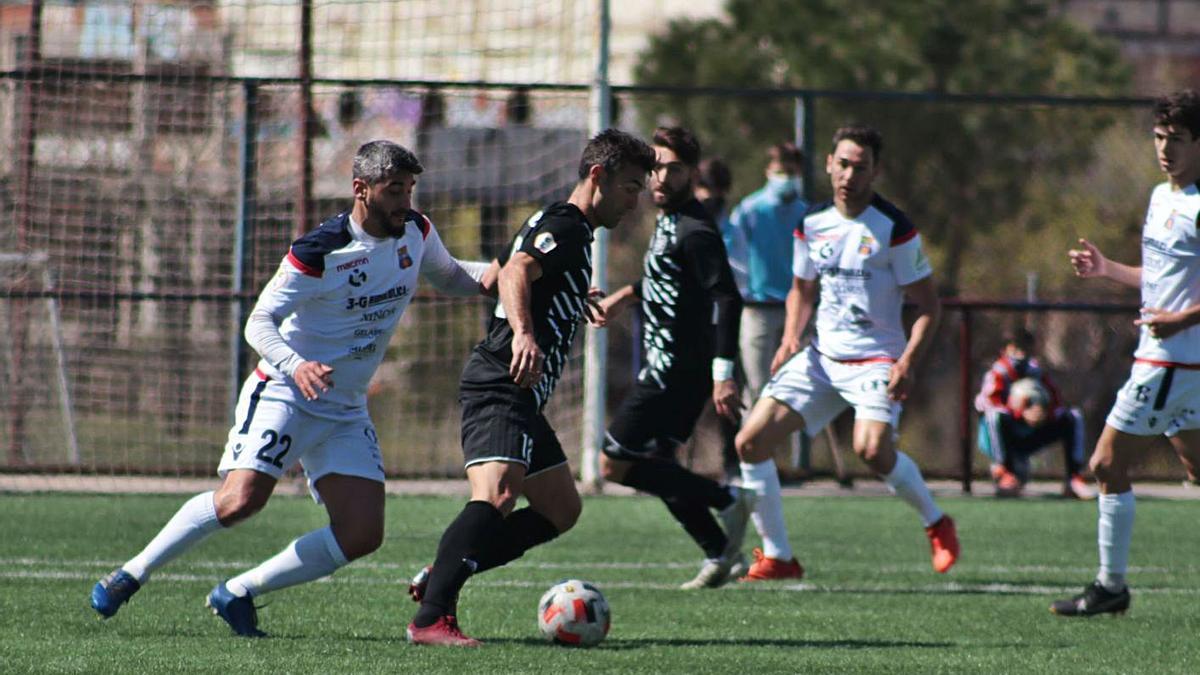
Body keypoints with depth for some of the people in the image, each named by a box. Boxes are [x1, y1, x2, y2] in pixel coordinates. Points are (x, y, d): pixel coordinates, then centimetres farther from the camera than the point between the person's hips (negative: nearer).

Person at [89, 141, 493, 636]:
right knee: (241, 500, -25)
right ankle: (132, 574, -6)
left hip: (346, 410, 7)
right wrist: (295, 365, -35)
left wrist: (487, 276, 0)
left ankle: (237, 594, 5)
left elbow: (448, 277, 23)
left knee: (362, 534, -7)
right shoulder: (318, 254, -17)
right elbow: (259, 321, -15)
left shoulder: (416, 232, 2)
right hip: (284, 393, -6)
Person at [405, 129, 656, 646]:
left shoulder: (568, 230, 22)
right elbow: (515, 272, -29)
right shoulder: (564, 226, -10)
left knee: (561, 510, 15)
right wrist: (523, 334, -46)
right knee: (496, 496, -27)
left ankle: (436, 579, 12)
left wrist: (577, 303, 58)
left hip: (519, 398, 11)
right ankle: (431, 617, -37)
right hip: (502, 388, -11)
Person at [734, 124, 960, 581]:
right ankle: (777, 557, 5)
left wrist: (909, 363, -21)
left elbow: (928, 305, -7)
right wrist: (791, 337, 1)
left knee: (871, 449, -31)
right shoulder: (811, 224, 5)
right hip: (821, 357, 6)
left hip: (875, 360, -6)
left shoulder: (894, 230, -10)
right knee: (750, 441, -6)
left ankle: (936, 522, -2)